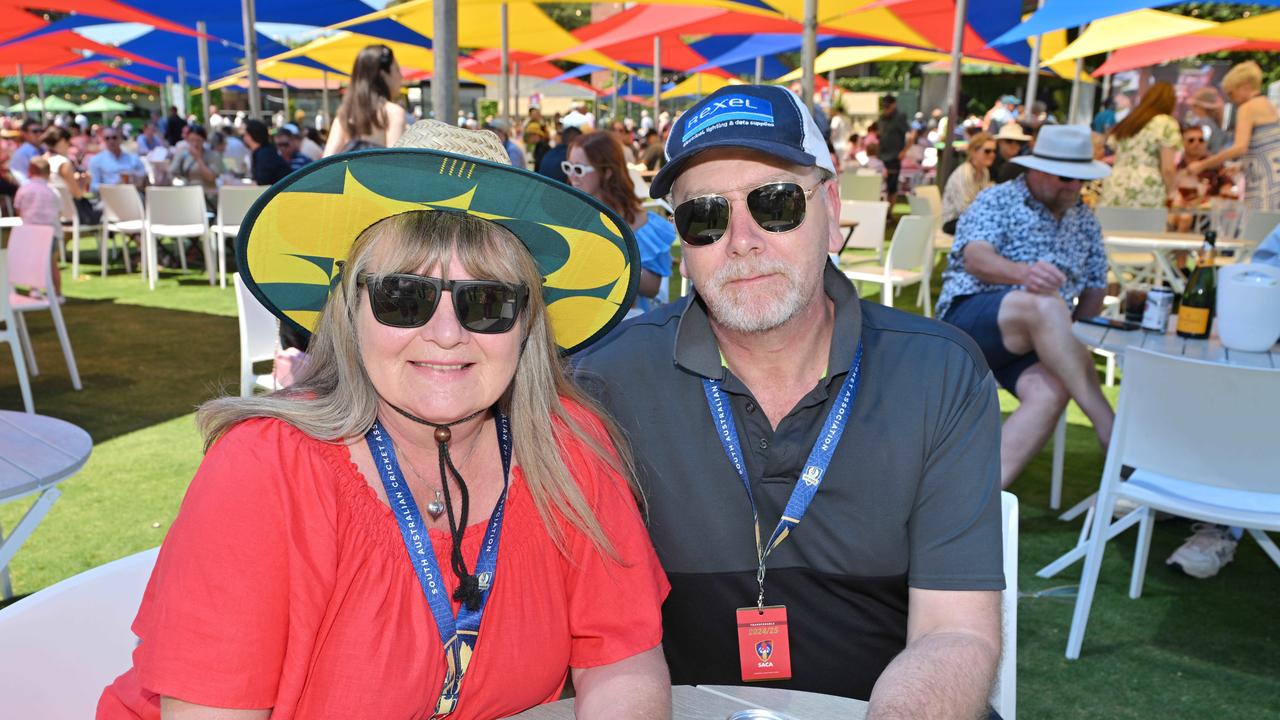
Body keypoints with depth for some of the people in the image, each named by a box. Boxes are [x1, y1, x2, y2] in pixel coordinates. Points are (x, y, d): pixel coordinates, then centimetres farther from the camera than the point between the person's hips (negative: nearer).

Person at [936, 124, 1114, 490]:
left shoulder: (1085, 221, 20)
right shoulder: (998, 201, 4)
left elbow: (1095, 291, 22)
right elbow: (975, 257, -15)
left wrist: (1064, 337, 7)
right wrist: (1023, 272, -35)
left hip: (1034, 338, 5)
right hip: (968, 318, -4)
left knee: (1051, 390, -32)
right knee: (1047, 305, -36)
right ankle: (1111, 434, -34)